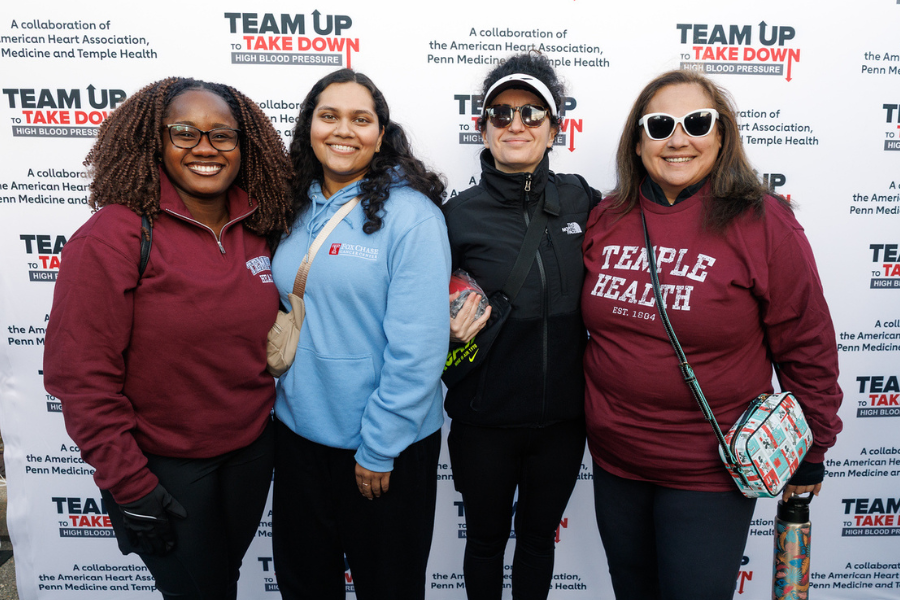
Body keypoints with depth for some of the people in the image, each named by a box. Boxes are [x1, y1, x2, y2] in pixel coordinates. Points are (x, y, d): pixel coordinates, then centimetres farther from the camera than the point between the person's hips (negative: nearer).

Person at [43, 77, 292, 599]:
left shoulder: (258, 230, -2)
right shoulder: (115, 236, -18)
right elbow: (81, 374, -18)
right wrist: (130, 486, -16)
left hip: (252, 450, 5)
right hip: (166, 468, -5)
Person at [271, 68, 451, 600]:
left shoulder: (411, 215, -15)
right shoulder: (296, 211, 3)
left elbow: (417, 348, -18)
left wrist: (379, 447, -15)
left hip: (386, 444, -5)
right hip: (298, 431, 5)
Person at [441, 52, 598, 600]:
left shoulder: (582, 201, -3)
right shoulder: (459, 215, -8)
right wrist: (450, 330, -20)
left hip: (563, 416, 2)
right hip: (485, 420, -1)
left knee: (539, 535, 22)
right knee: (487, 538, 19)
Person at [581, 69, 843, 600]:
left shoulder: (763, 223, -12)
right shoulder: (605, 221, -1)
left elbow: (806, 348, -6)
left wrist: (811, 455, 0)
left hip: (712, 472, -4)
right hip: (614, 460, 4)